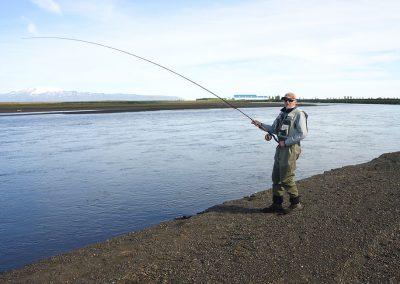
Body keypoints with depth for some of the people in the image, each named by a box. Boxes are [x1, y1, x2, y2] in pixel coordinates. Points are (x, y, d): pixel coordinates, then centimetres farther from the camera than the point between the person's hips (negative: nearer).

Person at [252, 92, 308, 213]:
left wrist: (286, 142, -15)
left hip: (291, 148, -9)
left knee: (286, 178, -7)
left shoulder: (299, 114, -8)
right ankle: (276, 204, 17)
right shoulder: (283, 113, 18)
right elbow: (273, 129, 24)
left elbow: (303, 134, -16)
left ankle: (296, 204, 9)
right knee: (276, 177, 9)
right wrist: (260, 125, 10)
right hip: (281, 148, 9)